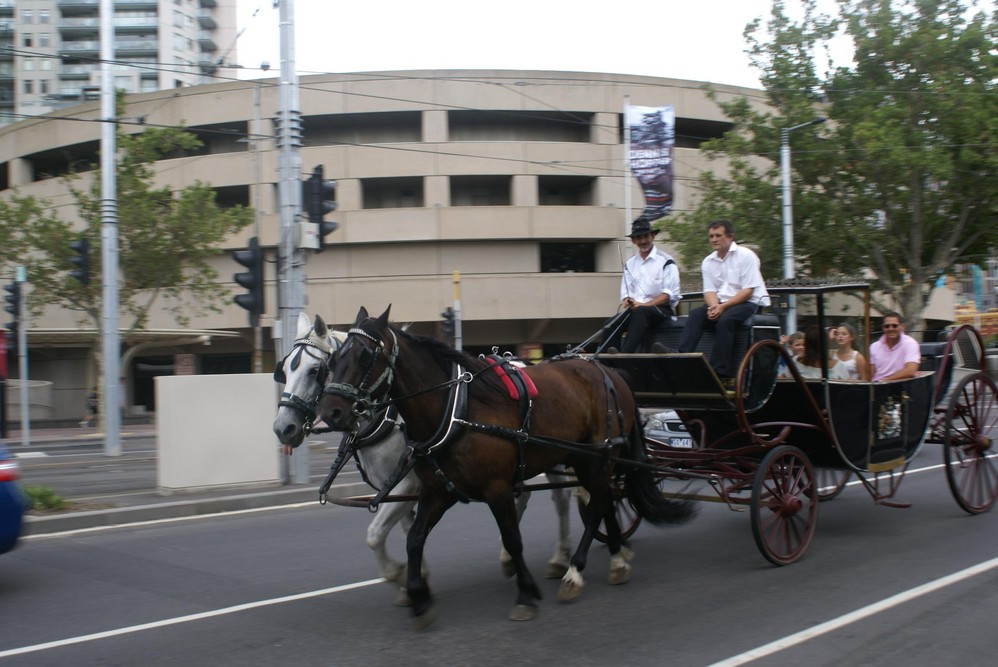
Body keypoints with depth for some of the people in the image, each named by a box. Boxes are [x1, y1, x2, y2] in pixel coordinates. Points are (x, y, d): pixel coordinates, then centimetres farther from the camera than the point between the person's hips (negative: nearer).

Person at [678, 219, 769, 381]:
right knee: (696, 314, -22)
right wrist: (714, 306, -18)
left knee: (725, 319, -33)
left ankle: (720, 373, -32)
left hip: (748, 303, -5)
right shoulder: (708, 262, 12)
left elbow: (748, 291, -11)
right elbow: (709, 291, 6)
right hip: (721, 304, 5)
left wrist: (723, 306, -21)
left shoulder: (745, 256, -5)